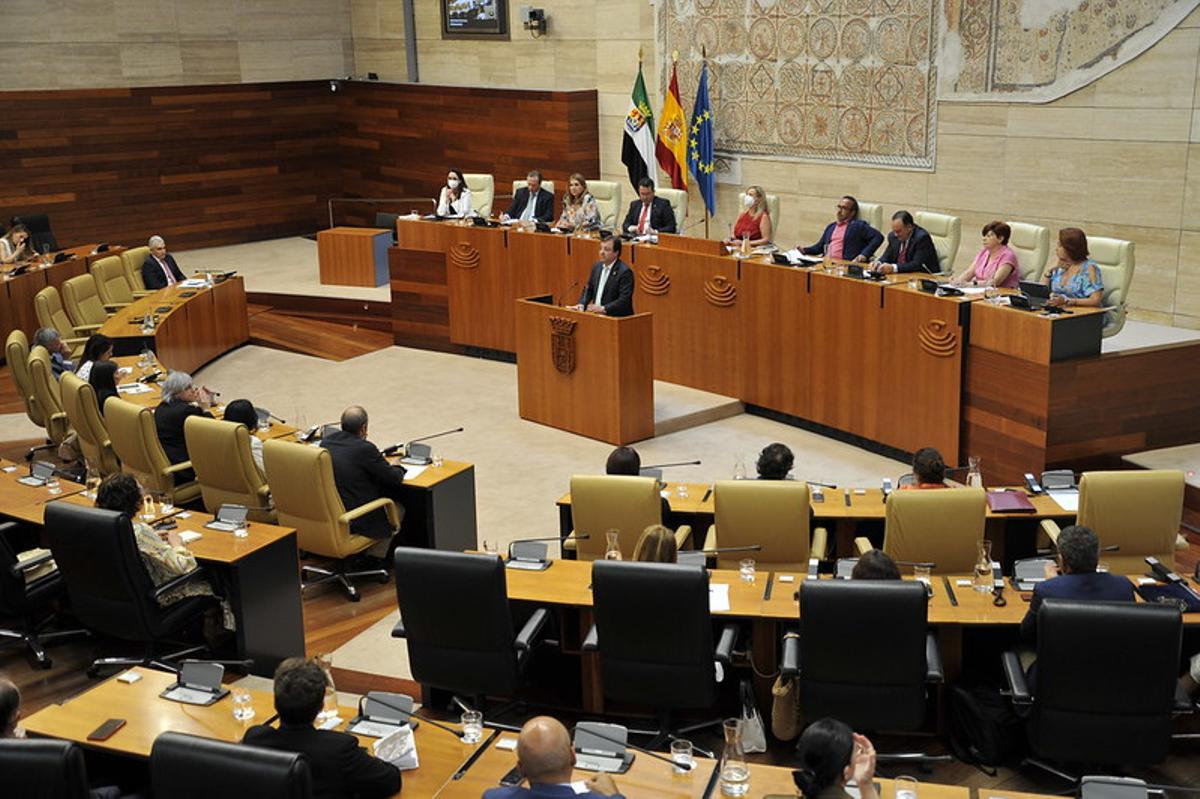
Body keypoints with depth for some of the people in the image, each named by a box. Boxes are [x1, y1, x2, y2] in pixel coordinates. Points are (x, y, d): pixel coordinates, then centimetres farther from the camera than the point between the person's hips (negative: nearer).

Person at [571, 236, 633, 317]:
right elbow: (588, 289, 19)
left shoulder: (625, 272, -13)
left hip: (617, 318, -7)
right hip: (596, 314, 7)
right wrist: (581, 305, 1)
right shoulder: (597, 266, 10)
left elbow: (624, 301, -19)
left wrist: (603, 309, -27)